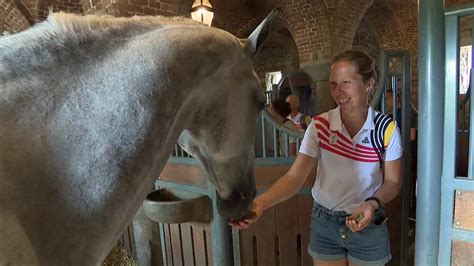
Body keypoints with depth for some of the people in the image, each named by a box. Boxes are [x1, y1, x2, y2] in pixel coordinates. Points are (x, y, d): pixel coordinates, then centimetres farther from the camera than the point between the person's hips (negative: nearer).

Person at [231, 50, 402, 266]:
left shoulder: (386, 128, -13)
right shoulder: (319, 126, -13)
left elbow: (392, 181, -4)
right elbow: (294, 176, -19)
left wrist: (372, 203, -24)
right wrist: (261, 203, -35)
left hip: (368, 226, 0)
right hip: (324, 223, 1)